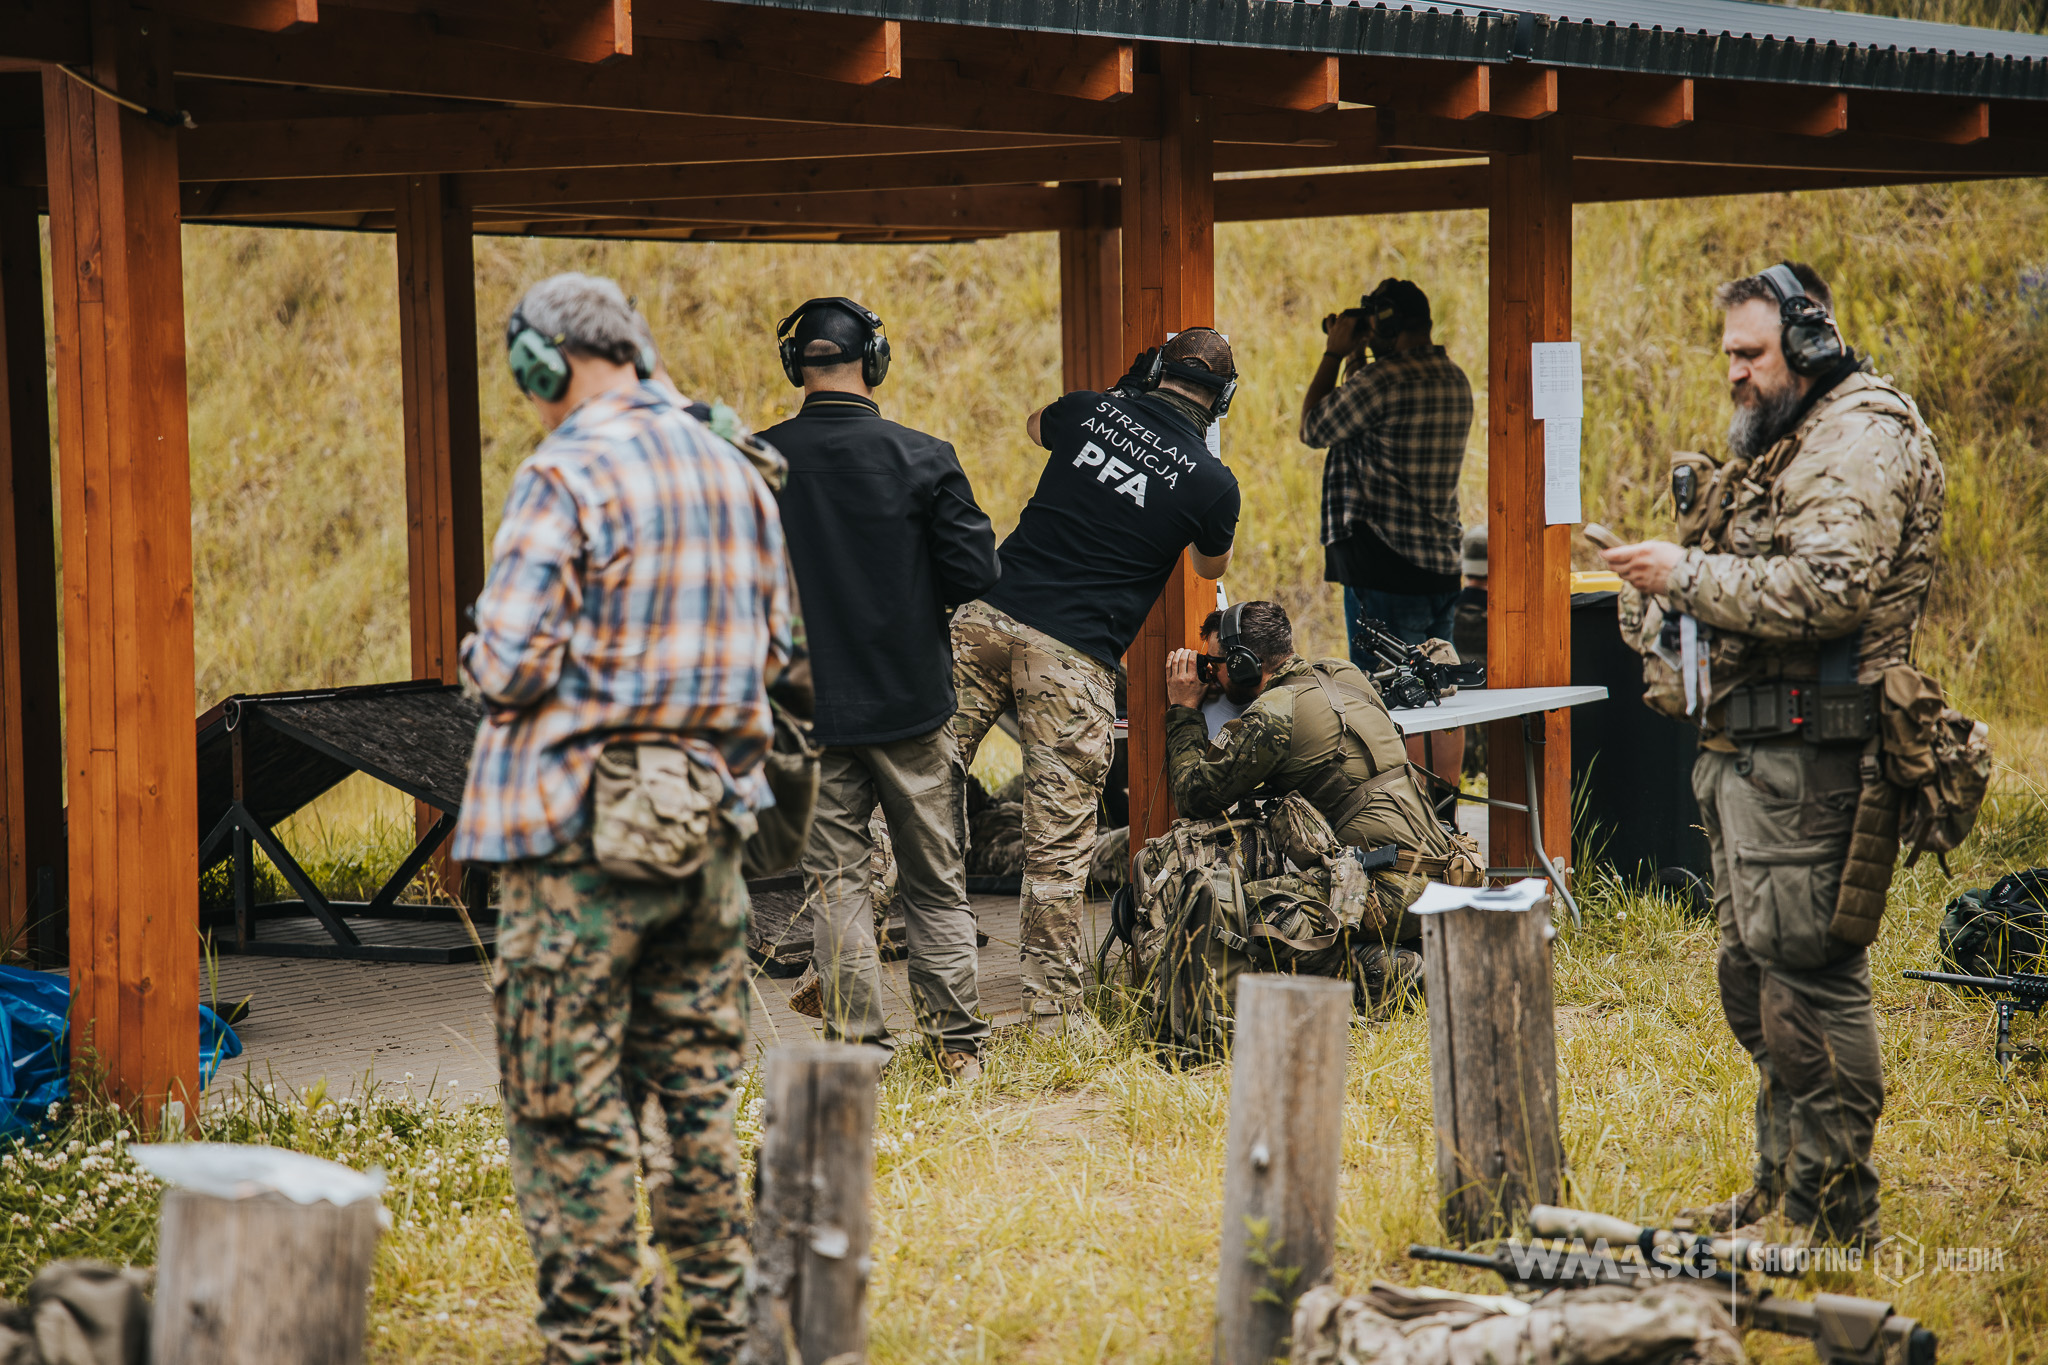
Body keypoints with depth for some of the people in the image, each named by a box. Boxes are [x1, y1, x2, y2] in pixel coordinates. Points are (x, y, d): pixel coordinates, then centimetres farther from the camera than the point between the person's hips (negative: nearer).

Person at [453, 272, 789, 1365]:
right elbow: (771, 648, 17)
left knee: (568, 1108, 0)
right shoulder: (732, 472, 9)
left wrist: (484, 662, 4)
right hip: (708, 819, 7)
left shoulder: (566, 476, -14)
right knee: (695, 1087, 16)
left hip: (580, 832, -7)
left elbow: (511, 665, -17)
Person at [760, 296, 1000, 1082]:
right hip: (912, 701, 0)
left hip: (808, 705, 0)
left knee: (835, 881, 7)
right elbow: (975, 572, -9)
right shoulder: (921, 459, -9)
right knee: (935, 884, 10)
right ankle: (958, 1051, 12)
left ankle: (856, 1047, 3)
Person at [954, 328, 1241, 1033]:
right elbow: (1212, 566, 24)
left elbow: (1035, 424, 34)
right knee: (1058, 843, 2)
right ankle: (1055, 1013, 7)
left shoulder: (1092, 412, 7)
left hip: (986, 617, 3)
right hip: (1073, 657, -3)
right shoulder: (1212, 482, 1)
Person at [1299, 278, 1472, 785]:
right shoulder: (1454, 378, 10)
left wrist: (1335, 355, 5)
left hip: (1386, 567, -9)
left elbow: (1314, 429, -2)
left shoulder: (1384, 379, -17)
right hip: (1443, 562, 9)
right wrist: (1355, 361, 19)